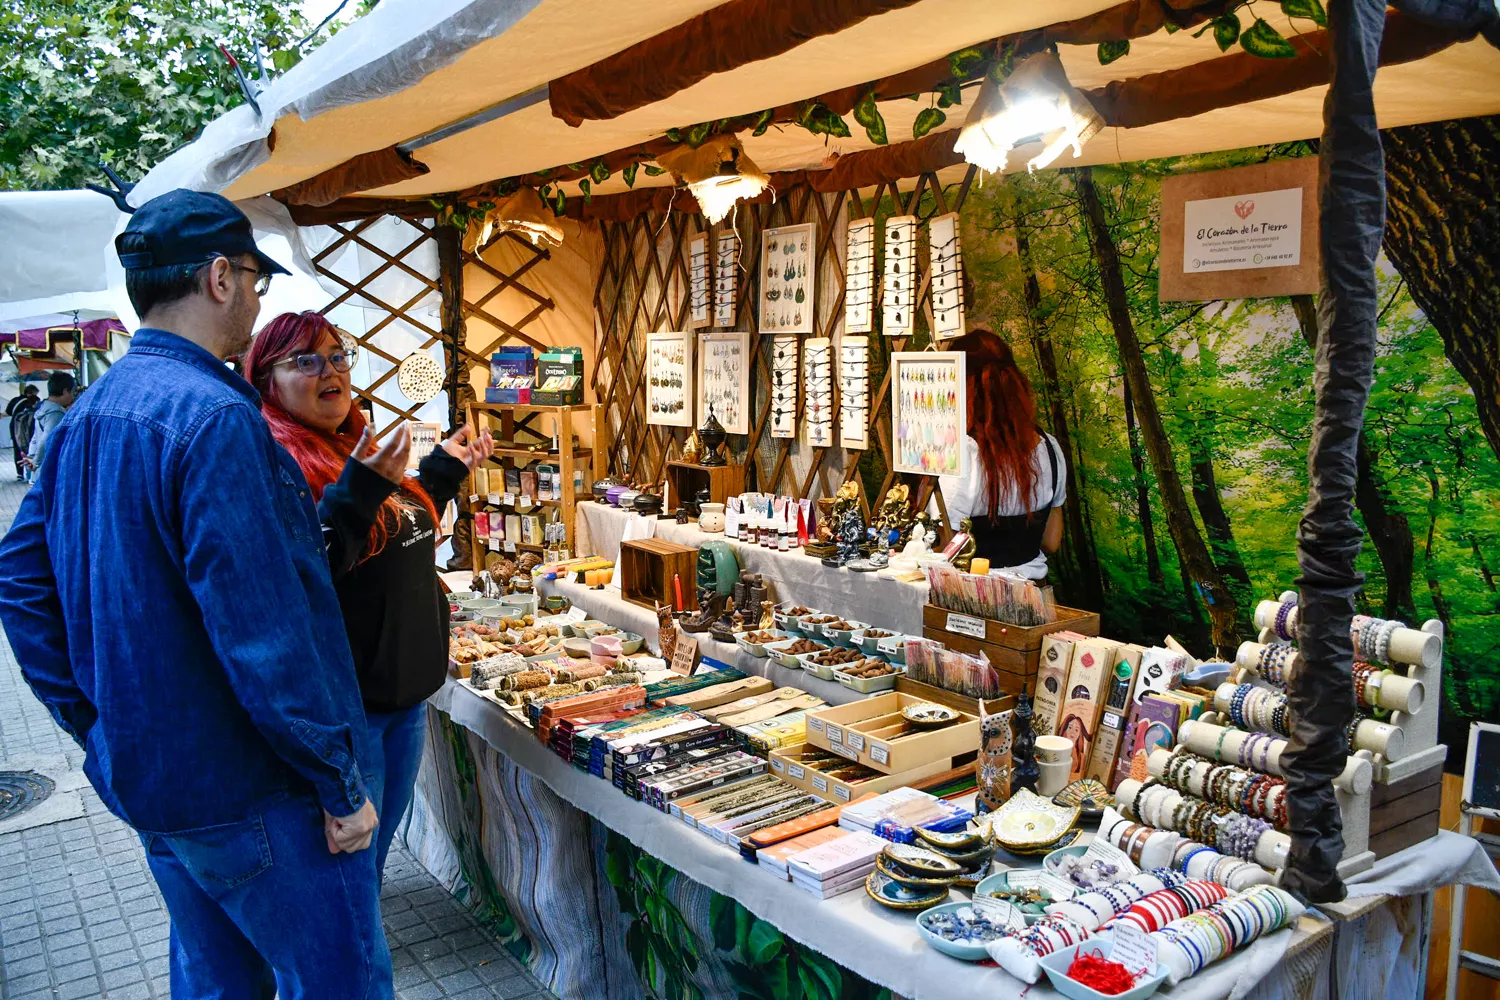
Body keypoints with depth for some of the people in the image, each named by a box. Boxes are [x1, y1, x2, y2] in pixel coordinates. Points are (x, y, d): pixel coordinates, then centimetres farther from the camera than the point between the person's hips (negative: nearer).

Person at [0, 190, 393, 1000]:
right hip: (248, 793, -9)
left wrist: (96, 725, 15)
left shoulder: (86, 418, 7)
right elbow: (266, 633, -25)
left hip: (142, 776, 9)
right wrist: (341, 783, -17)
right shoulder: (214, 416, -22)